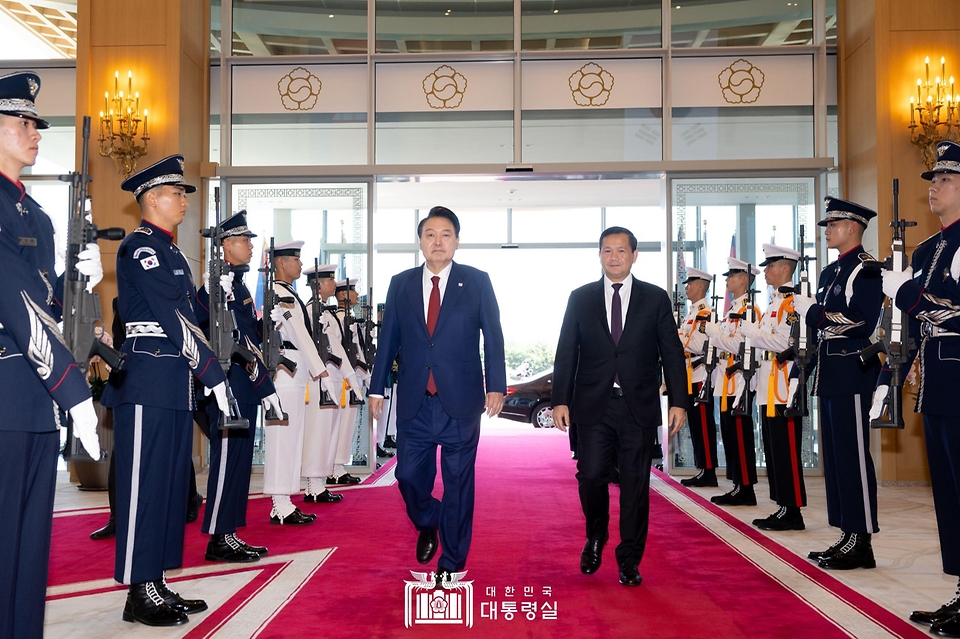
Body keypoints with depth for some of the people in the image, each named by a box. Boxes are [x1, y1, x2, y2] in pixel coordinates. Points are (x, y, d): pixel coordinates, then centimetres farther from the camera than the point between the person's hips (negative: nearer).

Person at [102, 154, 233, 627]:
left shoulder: (169, 252, 20)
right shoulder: (140, 247, -10)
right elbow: (173, 318, -18)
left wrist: (206, 372, 13)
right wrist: (214, 375, -18)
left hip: (174, 387, 10)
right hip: (147, 385, -10)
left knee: (171, 483, 12)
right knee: (145, 484, -3)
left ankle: (156, 584, 21)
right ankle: (140, 594, 5)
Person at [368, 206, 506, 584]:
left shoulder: (477, 282, 1)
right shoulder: (401, 284, 8)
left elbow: (493, 337, 0)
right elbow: (388, 340, 10)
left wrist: (496, 386, -8)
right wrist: (377, 387, 7)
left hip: (460, 400, -2)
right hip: (414, 401, 2)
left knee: (458, 483, 5)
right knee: (409, 475, 5)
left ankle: (452, 563, 20)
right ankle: (428, 524, 38)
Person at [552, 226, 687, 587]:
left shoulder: (656, 299, 6)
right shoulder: (580, 299, 7)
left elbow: (672, 353, 5)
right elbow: (566, 353, 6)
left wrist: (678, 402, -1)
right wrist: (560, 400, -2)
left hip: (638, 407, 0)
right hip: (594, 406, 0)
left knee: (635, 484, 3)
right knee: (591, 476, -4)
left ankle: (629, 560, 17)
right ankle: (595, 539, 25)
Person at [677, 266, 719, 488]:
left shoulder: (706, 313, -11)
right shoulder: (692, 313, 20)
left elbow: (701, 345, -21)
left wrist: (678, 337, -12)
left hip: (700, 377, -10)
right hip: (690, 377, 10)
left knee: (703, 425, -6)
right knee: (695, 425, 11)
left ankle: (709, 472, -1)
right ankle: (702, 469, 16)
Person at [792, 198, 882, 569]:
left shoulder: (866, 268, -10)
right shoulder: (830, 272, 19)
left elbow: (862, 323, -20)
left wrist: (813, 312, -17)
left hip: (852, 374, -10)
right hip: (830, 375, 10)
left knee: (853, 455, -6)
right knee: (835, 456, 11)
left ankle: (861, 543, 1)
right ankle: (848, 536, 19)